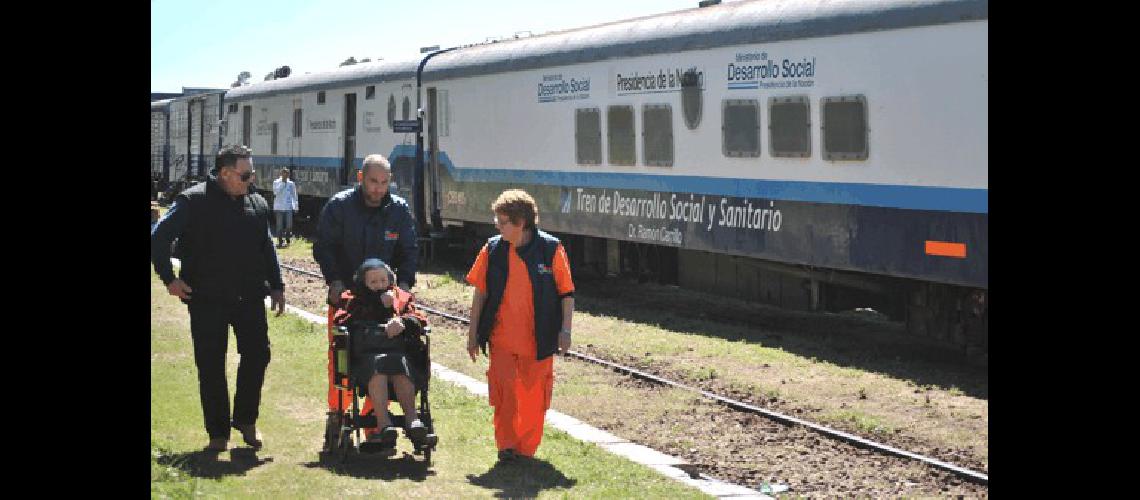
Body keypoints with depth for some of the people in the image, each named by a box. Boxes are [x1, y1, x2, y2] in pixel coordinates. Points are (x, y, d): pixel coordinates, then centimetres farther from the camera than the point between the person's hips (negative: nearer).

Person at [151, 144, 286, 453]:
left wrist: (276, 286, 14)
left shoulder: (257, 205, 9)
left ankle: (246, 419, 22)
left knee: (257, 354, 3)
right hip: (207, 300, -4)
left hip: (249, 297, 4)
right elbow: (159, 239, -8)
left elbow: (268, 250, 17)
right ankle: (218, 432, 13)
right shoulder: (194, 201, -8)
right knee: (211, 366, 3)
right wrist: (169, 279, -9)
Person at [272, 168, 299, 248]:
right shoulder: (276, 182, 3)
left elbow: (294, 195, 12)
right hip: (279, 207, -1)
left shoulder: (291, 184, 8)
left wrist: (295, 207, 6)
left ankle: (287, 240, 17)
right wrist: (282, 182, -12)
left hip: (289, 208, 1)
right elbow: (276, 191, -13)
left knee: (289, 226, -4)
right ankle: (280, 241, 8)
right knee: (280, 226, 1)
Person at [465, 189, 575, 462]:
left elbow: (567, 293, 0)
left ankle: (526, 448, 21)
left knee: (534, 397, 7)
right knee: (504, 393, -3)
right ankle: (506, 446, 10)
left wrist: (565, 330, -6)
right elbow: (480, 293, 7)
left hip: (538, 340, -1)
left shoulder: (550, 248, -5)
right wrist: (473, 333, 6)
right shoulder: (493, 249, 1)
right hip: (501, 339, 1)